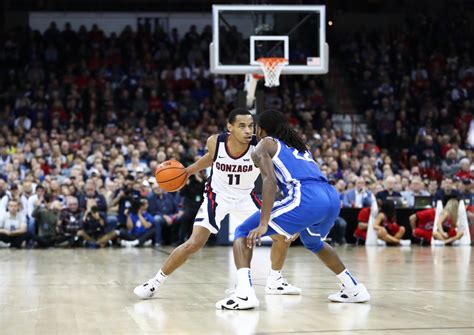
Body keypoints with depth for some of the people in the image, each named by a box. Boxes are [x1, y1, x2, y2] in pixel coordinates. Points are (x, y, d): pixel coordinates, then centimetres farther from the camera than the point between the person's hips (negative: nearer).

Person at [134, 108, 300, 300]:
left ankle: (275, 282, 15)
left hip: (245, 197, 2)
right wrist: (188, 171, 6)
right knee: (195, 243, -15)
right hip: (217, 196, -2)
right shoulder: (215, 142, -21)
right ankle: (155, 282, 0)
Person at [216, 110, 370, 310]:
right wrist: (300, 226, 46)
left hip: (306, 199, -7)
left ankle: (244, 293, -16)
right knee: (312, 241, 39)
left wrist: (263, 224, -11)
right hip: (332, 197, 7)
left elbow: (270, 182, -4)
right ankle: (354, 288, 40)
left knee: (243, 233, 5)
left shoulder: (263, 146, 15)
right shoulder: (298, 145, 35)